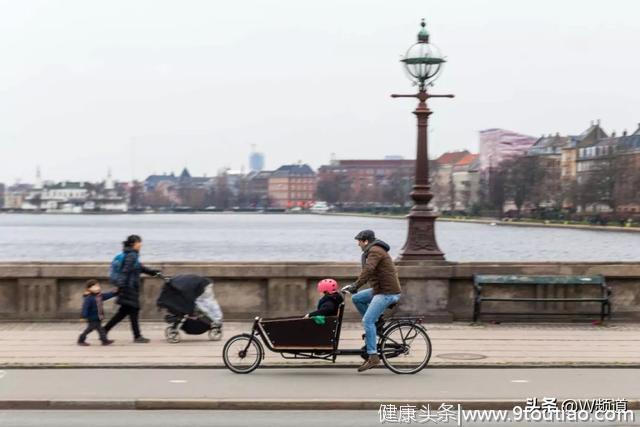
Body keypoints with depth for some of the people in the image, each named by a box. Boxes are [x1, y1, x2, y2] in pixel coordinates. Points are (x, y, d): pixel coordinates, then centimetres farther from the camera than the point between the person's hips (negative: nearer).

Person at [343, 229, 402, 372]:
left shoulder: (375, 251, -14)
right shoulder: (374, 251, 20)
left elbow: (368, 270, -28)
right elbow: (368, 272, 25)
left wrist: (355, 286, -29)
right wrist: (354, 285, 20)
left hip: (387, 292, -10)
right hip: (380, 289, 10)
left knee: (367, 320, -13)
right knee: (356, 298, 13)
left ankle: (373, 356, -13)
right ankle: (375, 326, 15)